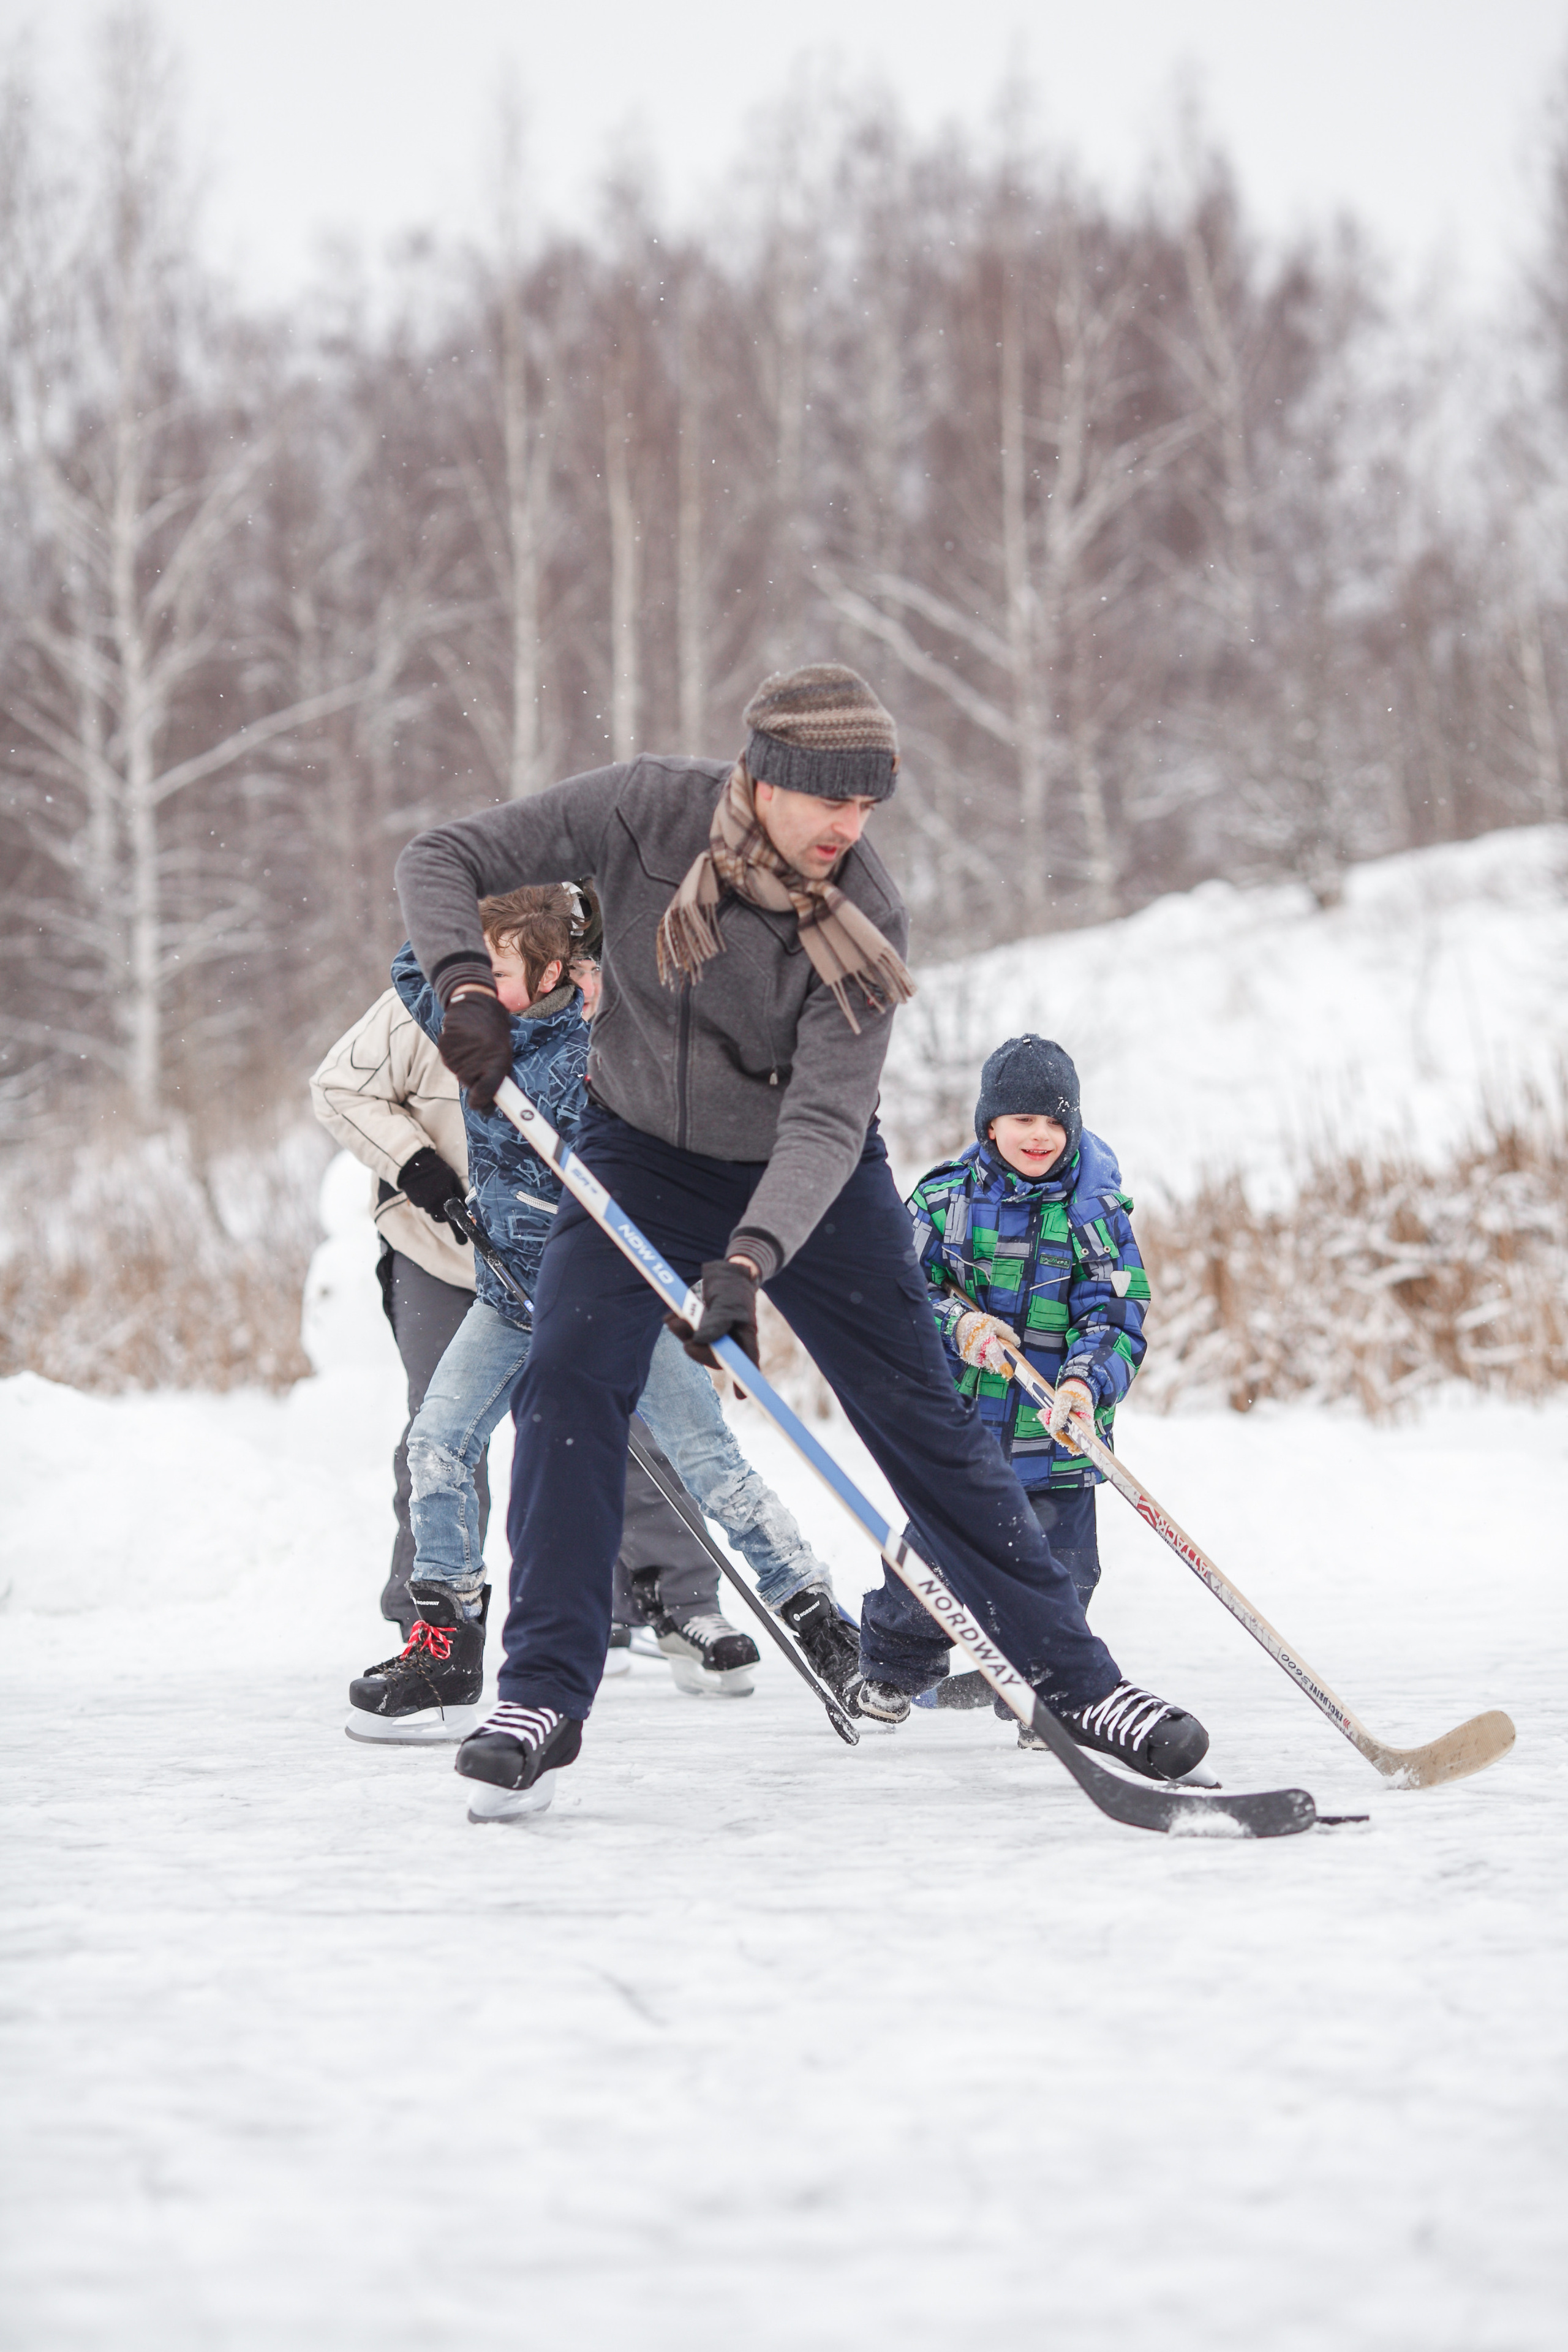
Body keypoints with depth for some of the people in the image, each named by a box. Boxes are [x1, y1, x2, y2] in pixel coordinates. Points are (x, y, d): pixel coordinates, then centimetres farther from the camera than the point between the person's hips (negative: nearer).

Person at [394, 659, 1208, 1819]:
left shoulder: (867, 917, -26)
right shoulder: (646, 812, -24)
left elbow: (826, 1121, -32)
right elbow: (443, 862, -18)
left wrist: (751, 1257, -47)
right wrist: (468, 984, -37)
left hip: (809, 1178, -1)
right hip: (642, 1158, 1)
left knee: (924, 1417, -1)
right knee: (568, 1382, -18)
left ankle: (1076, 1676, 9)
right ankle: (544, 1697, -11)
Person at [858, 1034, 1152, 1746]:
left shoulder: (1096, 1211, -1)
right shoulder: (946, 1197, 0)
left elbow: (1116, 1321, -6)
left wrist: (1086, 1382, -24)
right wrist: (956, 1323, -18)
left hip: (1055, 1431, 0)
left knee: (1057, 1574, -2)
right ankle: (894, 1670, 33)